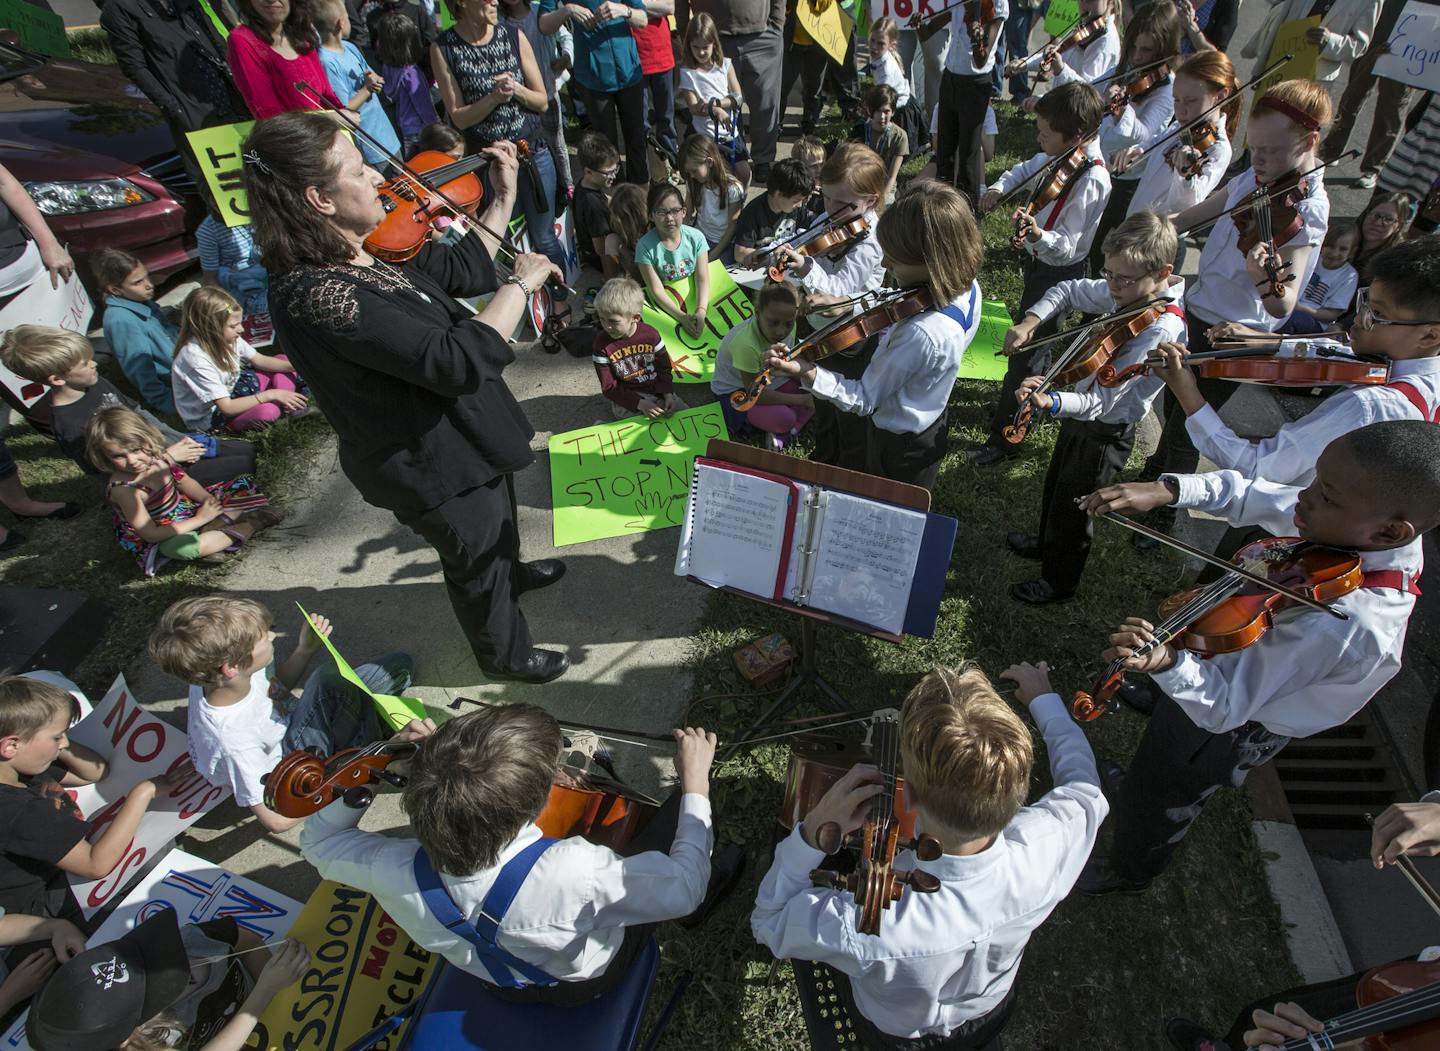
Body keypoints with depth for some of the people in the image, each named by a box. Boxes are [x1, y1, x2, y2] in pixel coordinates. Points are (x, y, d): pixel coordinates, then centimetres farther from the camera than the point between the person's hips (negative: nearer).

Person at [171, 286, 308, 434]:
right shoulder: (196, 358, -31)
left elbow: (260, 360, 3)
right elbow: (227, 408, -31)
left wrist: (293, 366, -14)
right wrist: (270, 394, -31)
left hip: (232, 390, 9)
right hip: (209, 417, -9)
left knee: (282, 359, 4)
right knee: (267, 410, -37)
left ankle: (290, 408, -10)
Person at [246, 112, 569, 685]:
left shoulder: (366, 248, -7)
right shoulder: (317, 296, -35)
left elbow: (462, 270, 6)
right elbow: (459, 360, -39)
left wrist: (503, 197, 1)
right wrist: (520, 283, -28)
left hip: (461, 429, 9)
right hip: (433, 464, -9)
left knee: (500, 512, 34)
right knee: (478, 561, 16)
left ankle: (513, 572, 66)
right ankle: (506, 653, 45)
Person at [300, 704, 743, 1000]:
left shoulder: (394, 872, -36)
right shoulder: (576, 871, -49)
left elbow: (317, 839, -12)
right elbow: (683, 889, -29)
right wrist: (696, 779, -21)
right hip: (591, 978, -3)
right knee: (681, 800, 5)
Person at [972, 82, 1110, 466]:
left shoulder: (1091, 181, -30)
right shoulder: (1062, 154, -5)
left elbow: (1067, 247, -32)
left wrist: (1037, 234, -53)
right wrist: (999, 188, -6)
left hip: (1057, 274, -9)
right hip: (1039, 262, 9)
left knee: (1024, 351, -4)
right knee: (1032, 341, 27)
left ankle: (1002, 440, 5)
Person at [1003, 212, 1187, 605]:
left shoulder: (1162, 329, -31)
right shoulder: (1128, 293, -9)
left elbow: (1104, 401, -37)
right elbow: (1070, 292, 7)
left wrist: (1052, 403, -55)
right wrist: (1031, 320, -12)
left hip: (1105, 433, -8)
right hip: (1082, 414, 8)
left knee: (1073, 509, 11)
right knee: (1055, 488, 28)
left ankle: (1059, 582, 34)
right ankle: (1046, 544, 55)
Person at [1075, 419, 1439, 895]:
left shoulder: (1343, 624, -42)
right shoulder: (1367, 529, -22)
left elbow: (1224, 707, -38)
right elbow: (1250, 495, -10)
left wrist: (1167, 663, -58)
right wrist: (1168, 489, -28)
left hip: (1229, 726, -6)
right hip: (1227, 661, 6)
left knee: (1156, 799, 22)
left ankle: (1127, 873, 52)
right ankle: (1135, 789, 67)